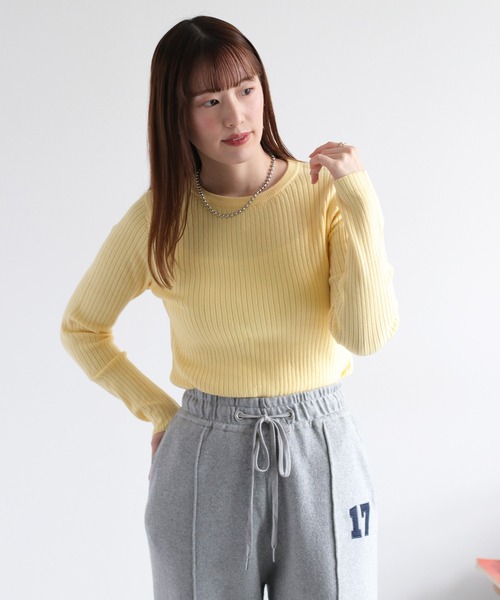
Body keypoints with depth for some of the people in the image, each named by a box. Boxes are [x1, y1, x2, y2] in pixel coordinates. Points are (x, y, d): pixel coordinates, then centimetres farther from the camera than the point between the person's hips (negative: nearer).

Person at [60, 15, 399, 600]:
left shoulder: (326, 193, -6)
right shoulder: (158, 218, -4)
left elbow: (366, 335, -15)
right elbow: (80, 327, 10)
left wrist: (360, 202, -19)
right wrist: (156, 409, 3)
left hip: (321, 453, 0)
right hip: (205, 459, 0)